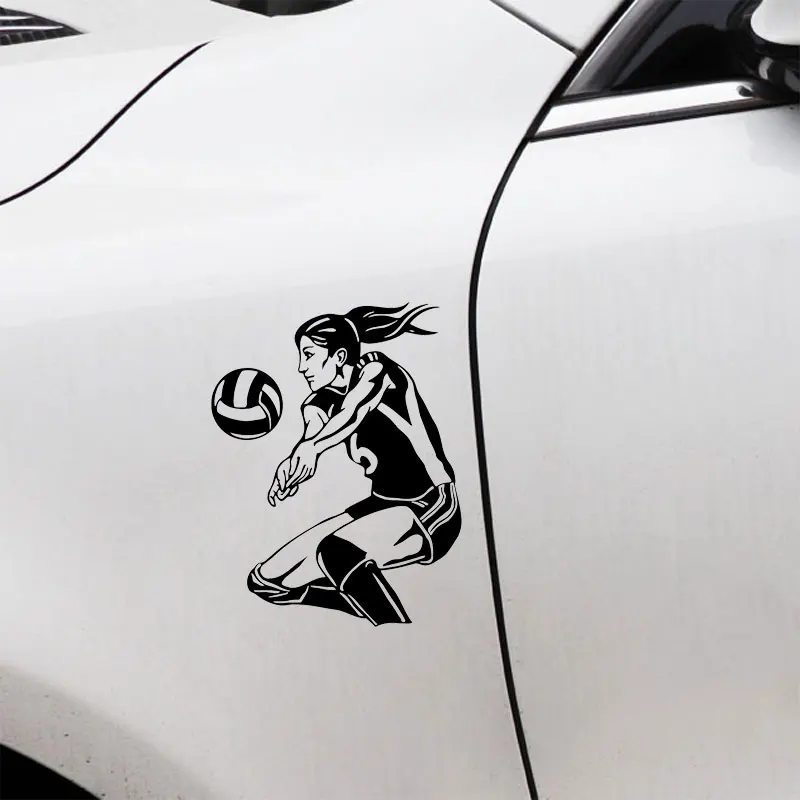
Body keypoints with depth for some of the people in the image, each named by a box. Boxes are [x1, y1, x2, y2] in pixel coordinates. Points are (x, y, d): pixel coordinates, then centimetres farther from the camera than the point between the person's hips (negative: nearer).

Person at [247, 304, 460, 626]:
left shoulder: (376, 369, -12)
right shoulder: (320, 403, 5)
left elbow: (354, 409, -34)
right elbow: (312, 435, -17)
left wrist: (313, 447, -54)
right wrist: (291, 466, -41)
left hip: (432, 507, -8)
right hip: (382, 504, 8)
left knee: (335, 551, -35)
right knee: (267, 580, 1)